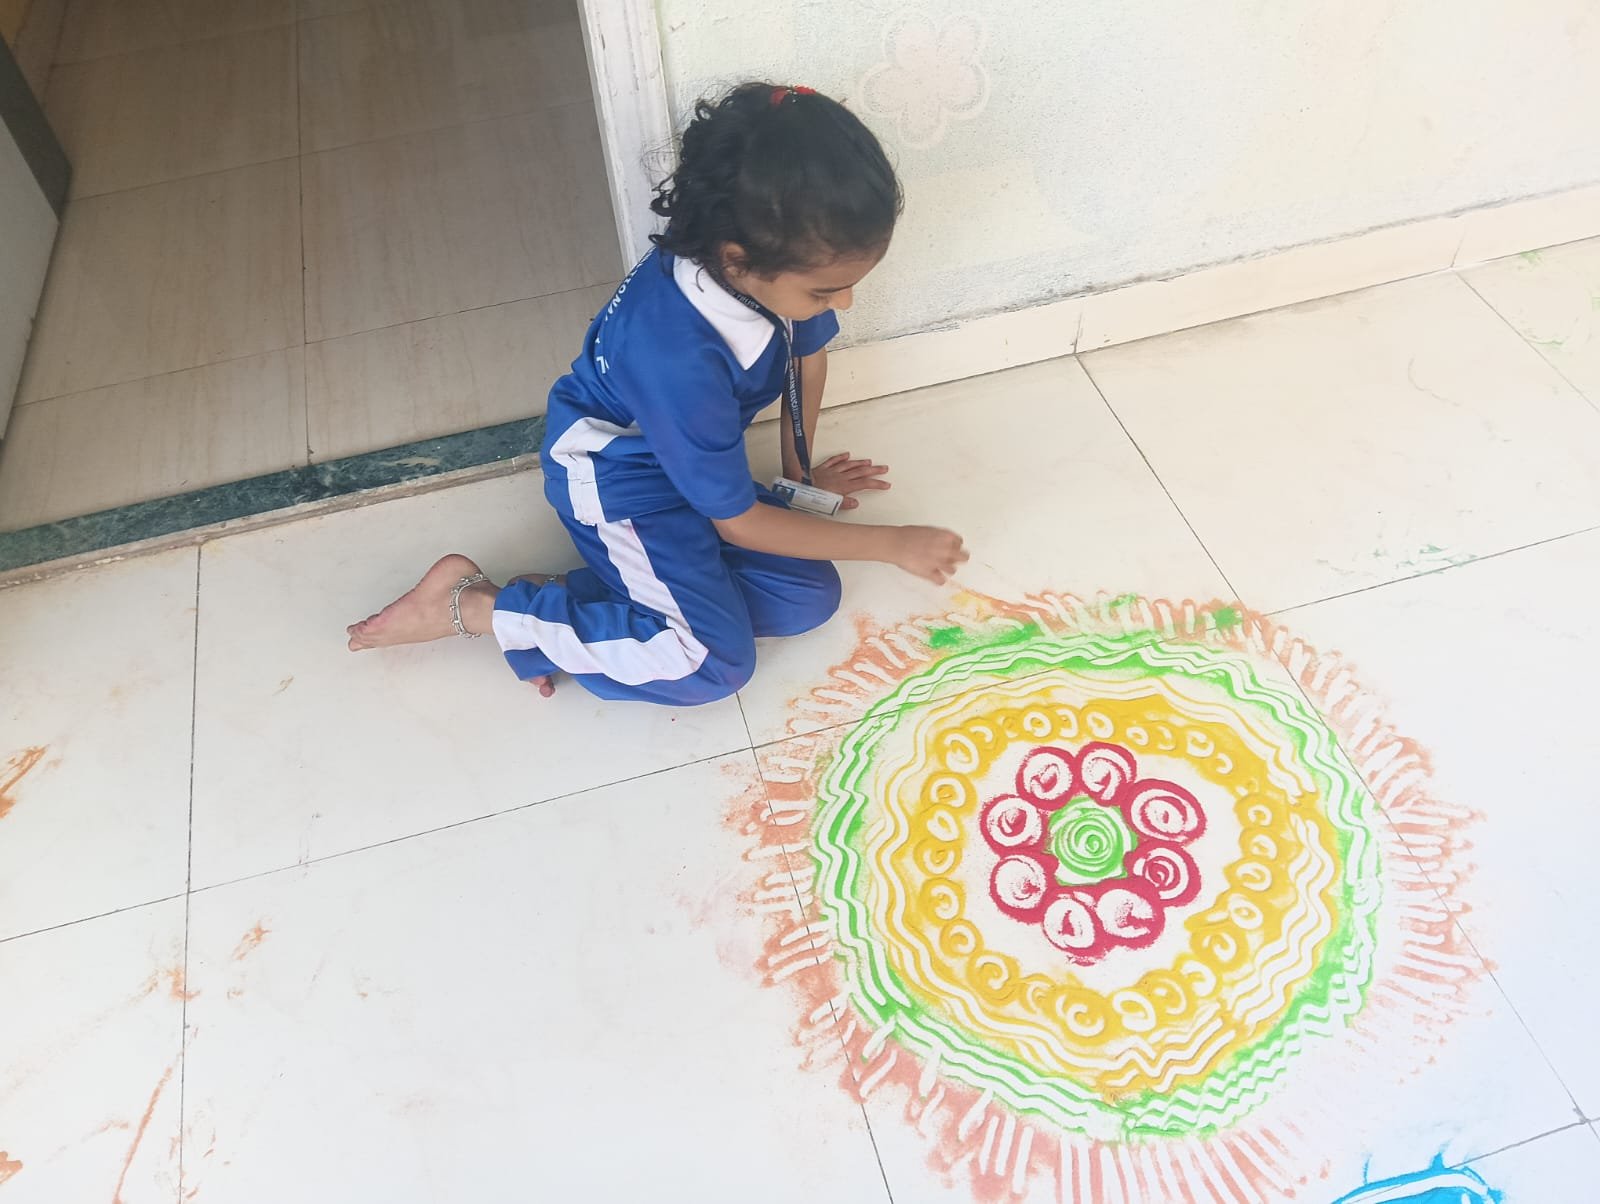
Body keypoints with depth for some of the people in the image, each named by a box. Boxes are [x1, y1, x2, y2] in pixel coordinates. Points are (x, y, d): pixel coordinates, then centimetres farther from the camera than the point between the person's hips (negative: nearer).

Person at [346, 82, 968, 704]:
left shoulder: (784, 263, -20)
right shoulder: (679, 356, -38)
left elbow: (809, 354, 5)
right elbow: (738, 522, -25)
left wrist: (800, 471, 12)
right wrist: (893, 543, -19)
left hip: (693, 458, 8)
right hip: (611, 471, -8)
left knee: (809, 599, -3)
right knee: (714, 661, -23)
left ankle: (565, 602, -4)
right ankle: (468, 603, -9)